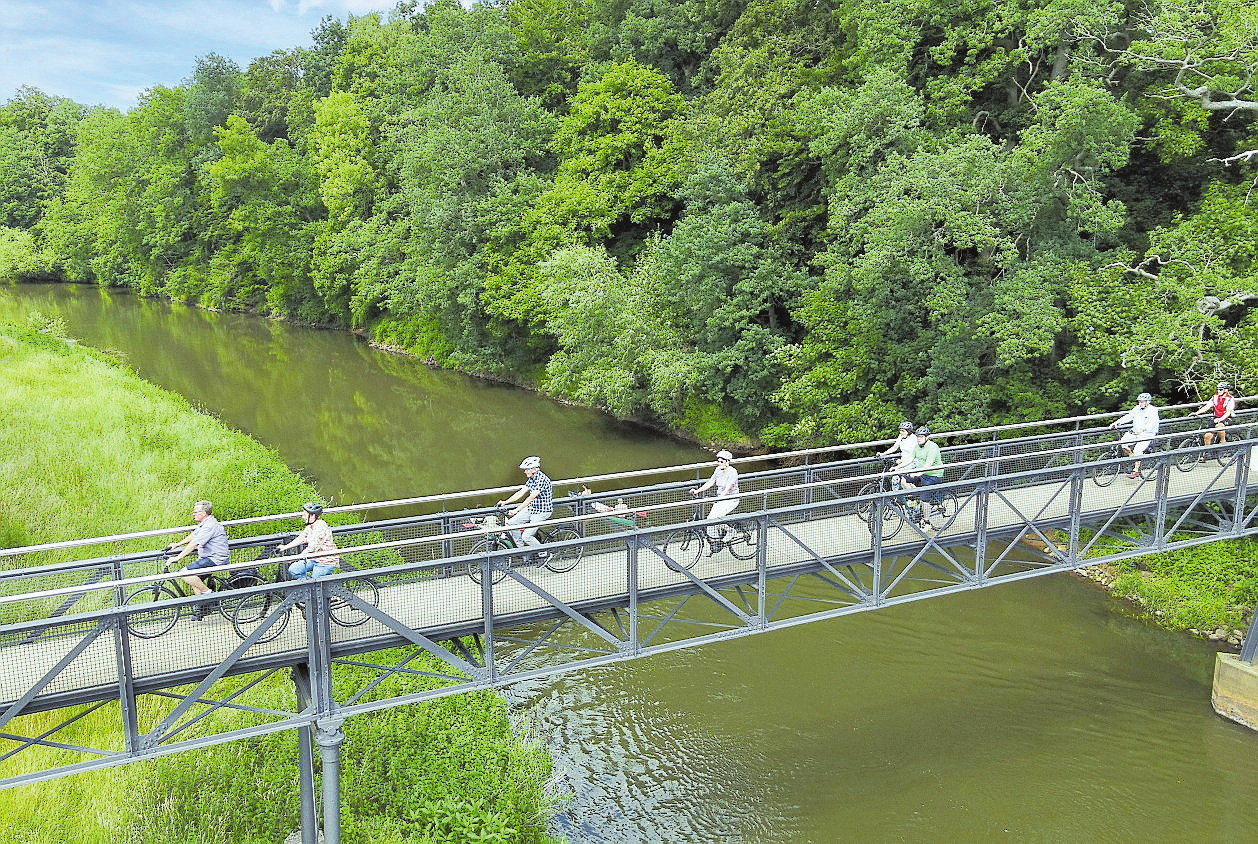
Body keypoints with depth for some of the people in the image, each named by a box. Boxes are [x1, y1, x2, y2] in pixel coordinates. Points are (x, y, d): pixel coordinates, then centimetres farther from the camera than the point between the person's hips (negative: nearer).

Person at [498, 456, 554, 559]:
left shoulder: (542, 479, -23)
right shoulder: (531, 479, 6)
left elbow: (531, 498, -29)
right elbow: (521, 492, 7)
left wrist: (516, 510, -33)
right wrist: (505, 502, 0)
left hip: (542, 512, -9)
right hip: (531, 509, 9)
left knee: (526, 536, -14)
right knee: (510, 523, 1)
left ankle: (543, 553, 7)